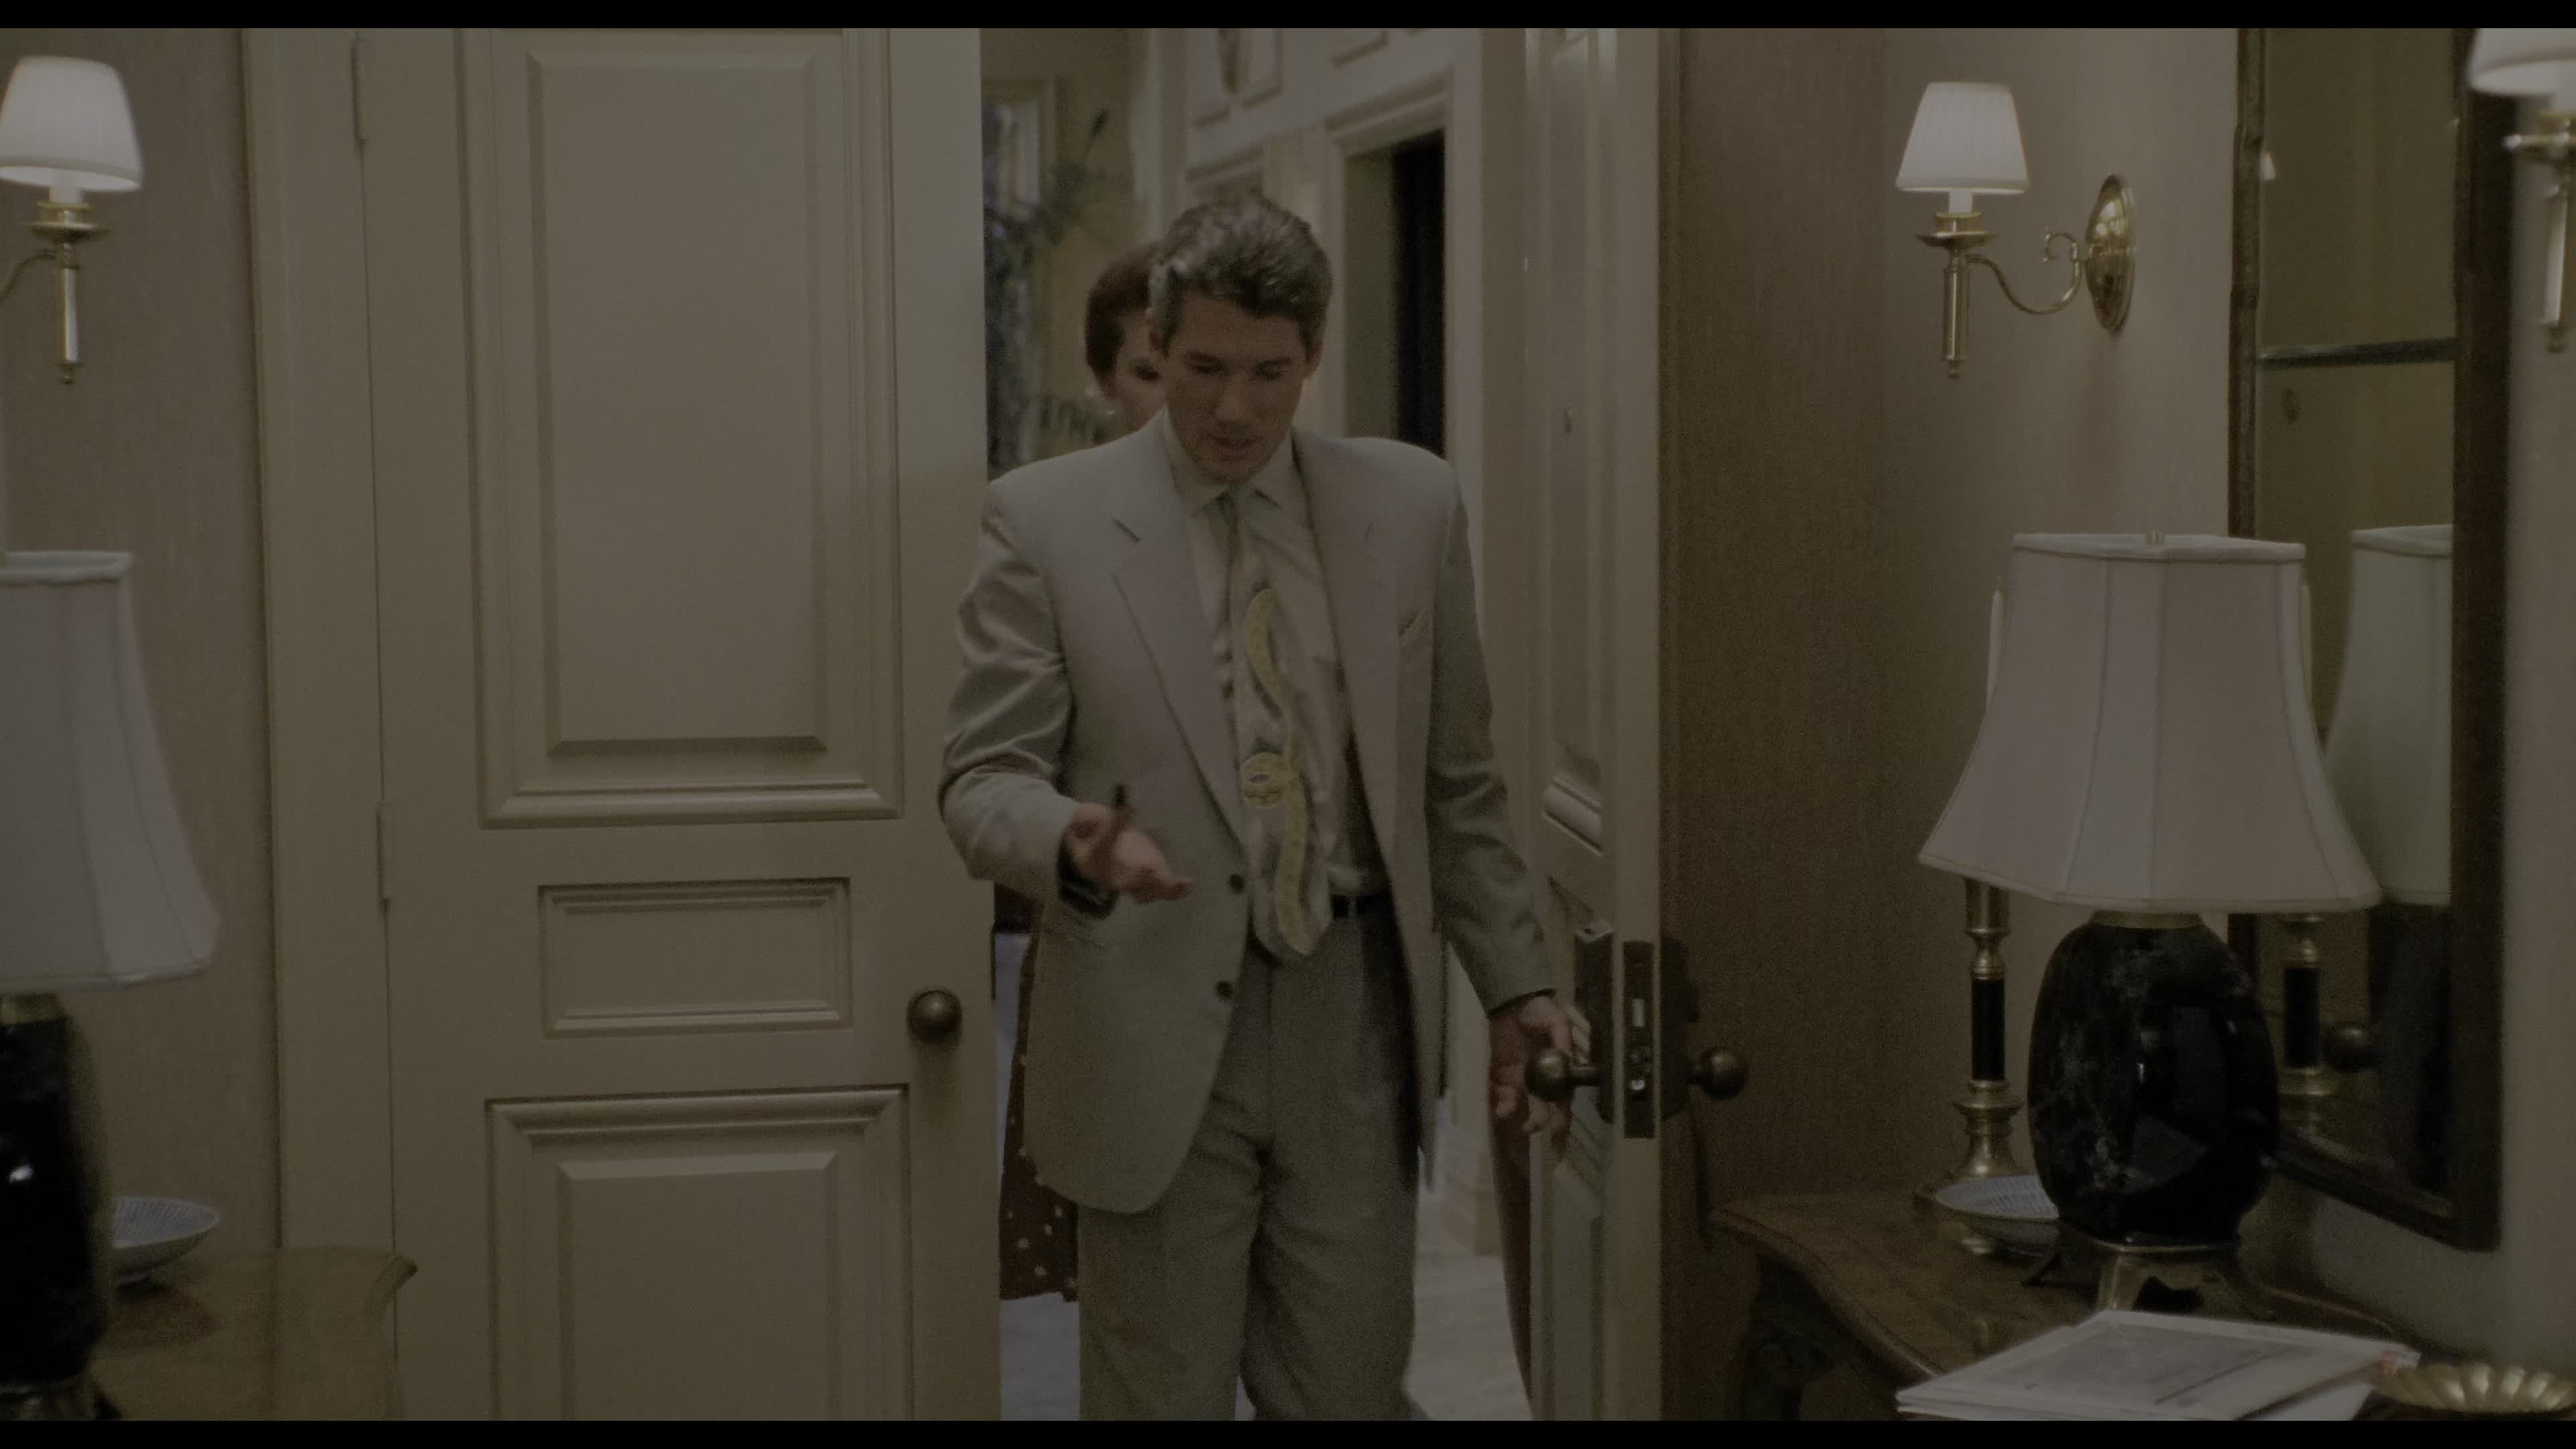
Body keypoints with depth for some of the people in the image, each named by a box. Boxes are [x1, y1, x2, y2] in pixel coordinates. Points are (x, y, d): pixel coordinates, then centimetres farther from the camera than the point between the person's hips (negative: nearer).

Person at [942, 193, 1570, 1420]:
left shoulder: (1412, 506, 6)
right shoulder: (1044, 521, -2)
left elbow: (1458, 784, 12)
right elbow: (984, 779, -3)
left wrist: (1513, 985, 8)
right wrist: (1077, 841, -24)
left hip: (1354, 1025, 2)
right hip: (1156, 1036, -2)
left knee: (1350, 1396, 7)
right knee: (1161, 1398, 6)